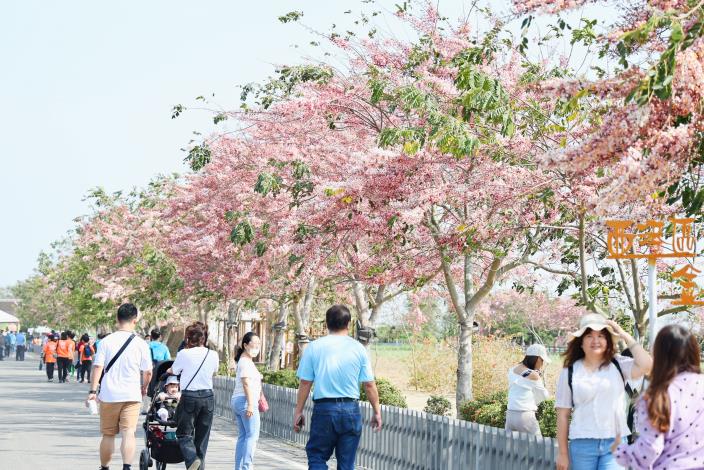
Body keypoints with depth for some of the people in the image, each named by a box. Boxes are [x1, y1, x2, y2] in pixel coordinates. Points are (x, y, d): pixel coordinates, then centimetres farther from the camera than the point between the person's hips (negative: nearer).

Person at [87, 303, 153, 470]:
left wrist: (93, 390, -4)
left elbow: (98, 367, -7)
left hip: (109, 395, 1)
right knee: (128, 433, -7)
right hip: (132, 396, -1)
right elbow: (147, 372, 3)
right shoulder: (140, 344, -2)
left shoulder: (106, 341, -1)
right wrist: (144, 388, 21)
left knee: (108, 435, 13)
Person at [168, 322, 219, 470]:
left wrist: (168, 370, 31)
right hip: (208, 397, 4)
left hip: (189, 397, -4)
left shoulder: (184, 354, -8)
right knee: (202, 436, 12)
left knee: (184, 433, 5)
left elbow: (173, 371, 9)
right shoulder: (213, 355, 1)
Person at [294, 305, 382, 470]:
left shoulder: (314, 347, -1)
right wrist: (377, 411, 12)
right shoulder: (358, 348, 1)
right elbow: (369, 384, 2)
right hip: (351, 410, 1)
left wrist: (298, 412, 7)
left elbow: (305, 383, -1)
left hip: (324, 408, -1)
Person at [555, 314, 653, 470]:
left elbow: (646, 365, -16)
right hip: (582, 445, 1)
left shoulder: (618, 365, 3)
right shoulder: (570, 372, 3)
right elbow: (563, 415, 5)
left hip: (615, 443, -1)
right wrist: (563, 452, 4)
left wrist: (625, 336, -7)